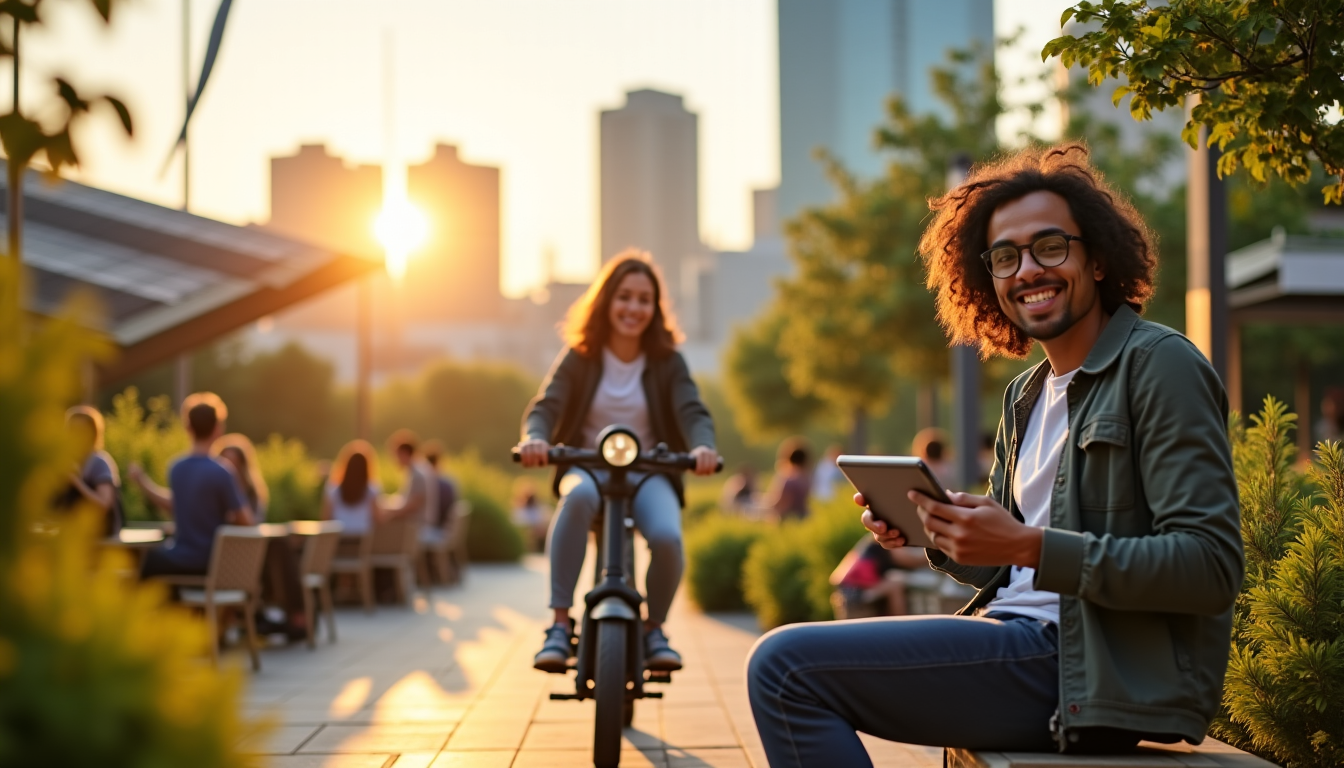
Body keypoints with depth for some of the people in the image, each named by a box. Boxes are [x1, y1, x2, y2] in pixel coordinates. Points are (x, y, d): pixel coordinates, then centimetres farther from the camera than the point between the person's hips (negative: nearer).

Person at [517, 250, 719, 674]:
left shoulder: (667, 361, 3)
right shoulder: (580, 357, 2)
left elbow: (692, 411, -10)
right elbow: (546, 405, -10)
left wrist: (703, 447, -35)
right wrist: (535, 438, -35)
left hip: (649, 474, 1)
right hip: (588, 467, 0)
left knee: (667, 536, -32)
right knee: (578, 496, -39)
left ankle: (654, 628, -2)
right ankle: (560, 624, -34)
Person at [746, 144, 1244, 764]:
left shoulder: (1160, 365, -8)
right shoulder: (1027, 395, 18)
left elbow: (1211, 567, -18)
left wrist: (1031, 546, -23)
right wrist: (934, 533, 1)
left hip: (1102, 679, -9)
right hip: (1026, 640, 9)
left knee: (785, 665, -16)